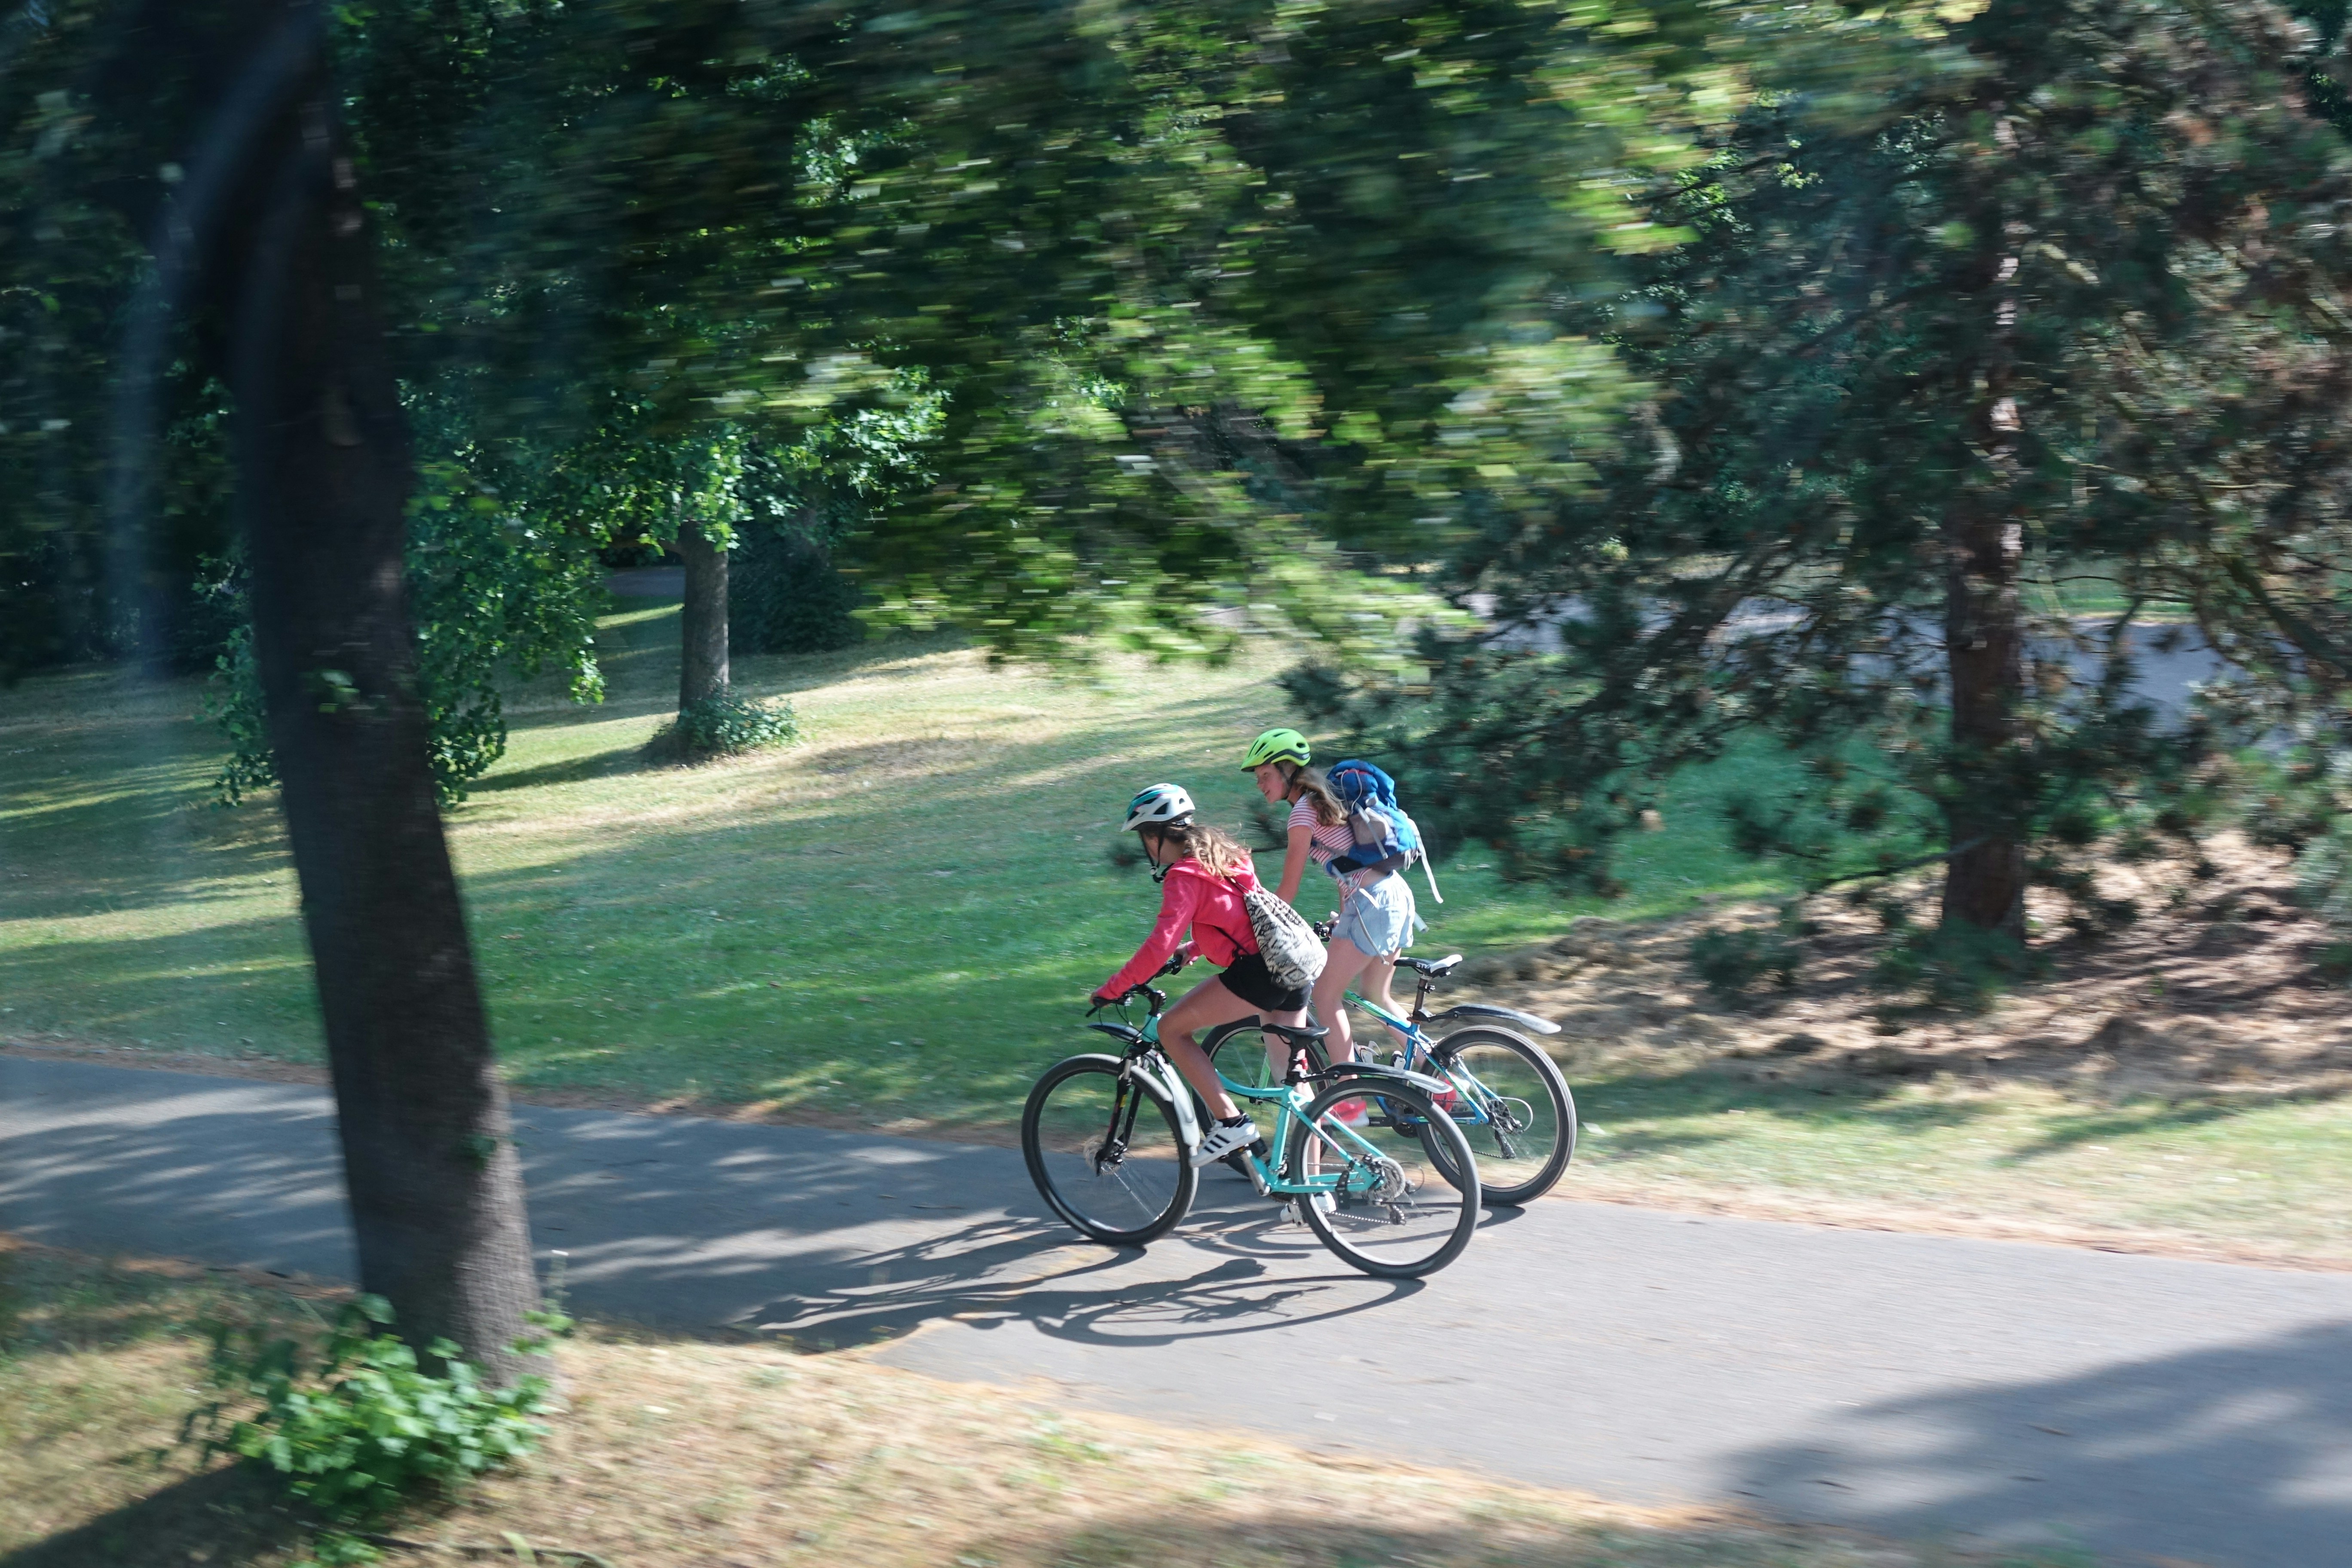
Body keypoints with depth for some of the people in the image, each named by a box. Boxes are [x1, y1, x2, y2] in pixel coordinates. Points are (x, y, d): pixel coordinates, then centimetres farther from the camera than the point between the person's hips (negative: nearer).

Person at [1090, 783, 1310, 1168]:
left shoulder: (1184, 876, -7)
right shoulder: (1222, 855, 20)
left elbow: (1159, 945, -16)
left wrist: (1111, 989, -10)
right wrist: (1192, 949, 33)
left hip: (1256, 971, -9)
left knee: (1172, 1029, 0)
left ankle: (1231, 1123, -6)